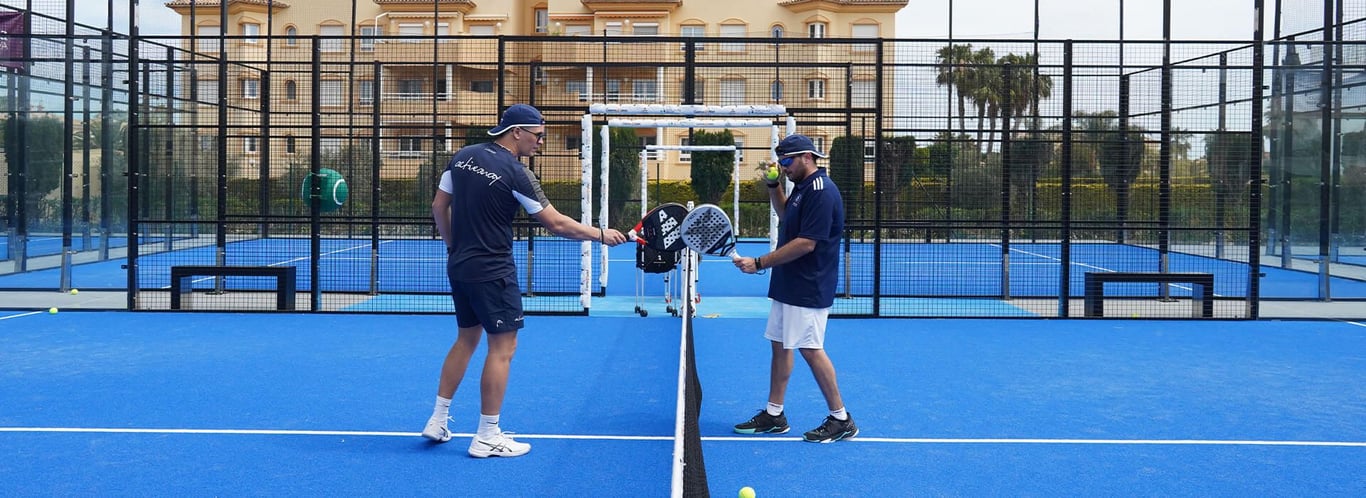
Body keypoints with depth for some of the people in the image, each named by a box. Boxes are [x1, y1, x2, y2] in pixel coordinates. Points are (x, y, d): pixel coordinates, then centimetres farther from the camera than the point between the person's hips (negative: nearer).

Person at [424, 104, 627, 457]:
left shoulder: (463, 157, 5)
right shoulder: (516, 174, -15)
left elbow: (439, 207, 11)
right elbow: (557, 224, -13)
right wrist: (601, 234, -2)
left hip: (459, 267, 8)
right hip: (492, 273, -8)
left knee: (467, 338, 20)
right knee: (503, 346, 1)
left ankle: (437, 421, 24)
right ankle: (487, 438, 6)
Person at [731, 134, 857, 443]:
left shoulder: (821, 192, -19)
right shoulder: (802, 188, 13)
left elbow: (806, 243, -25)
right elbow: (785, 216, 33)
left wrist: (760, 263, -21)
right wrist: (773, 187, 15)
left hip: (807, 289, -10)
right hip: (788, 286, 10)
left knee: (810, 349, -6)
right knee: (779, 345, 12)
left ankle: (841, 419, 5)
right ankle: (774, 415, 20)